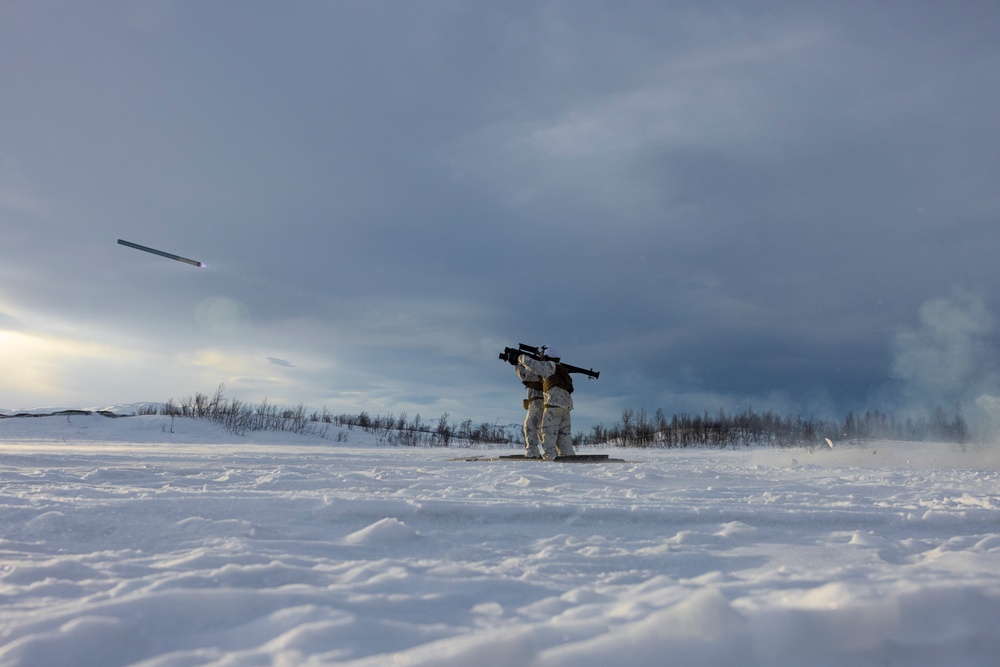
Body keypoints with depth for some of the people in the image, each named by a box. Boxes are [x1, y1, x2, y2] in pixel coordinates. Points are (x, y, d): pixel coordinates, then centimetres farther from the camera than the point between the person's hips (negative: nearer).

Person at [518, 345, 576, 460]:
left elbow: (531, 363, -6)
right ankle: (568, 455, 7)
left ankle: (549, 456, -14)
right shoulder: (559, 369, 26)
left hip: (554, 404, -9)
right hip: (566, 404, 9)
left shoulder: (549, 365, 0)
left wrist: (521, 358, 14)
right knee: (563, 433, 11)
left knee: (548, 431, -7)